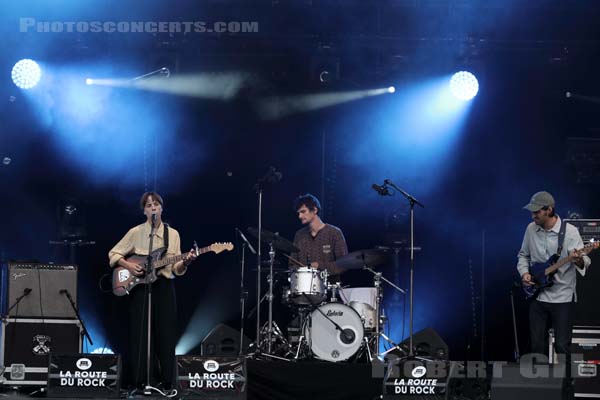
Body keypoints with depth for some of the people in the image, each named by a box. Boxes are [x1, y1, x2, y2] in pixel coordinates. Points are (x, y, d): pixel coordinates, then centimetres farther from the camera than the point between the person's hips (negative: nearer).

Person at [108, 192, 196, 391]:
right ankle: (142, 382, 3)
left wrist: (185, 262, -16)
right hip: (139, 287, -2)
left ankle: (166, 382, 9)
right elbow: (114, 253, 6)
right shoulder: (135, 232, 1)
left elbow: (176, 268, 5)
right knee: (141, 336, -2)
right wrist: (128, 265, -11)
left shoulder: (173, 234, 6)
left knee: (165, 336, 1)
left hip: (164, 287, 2)